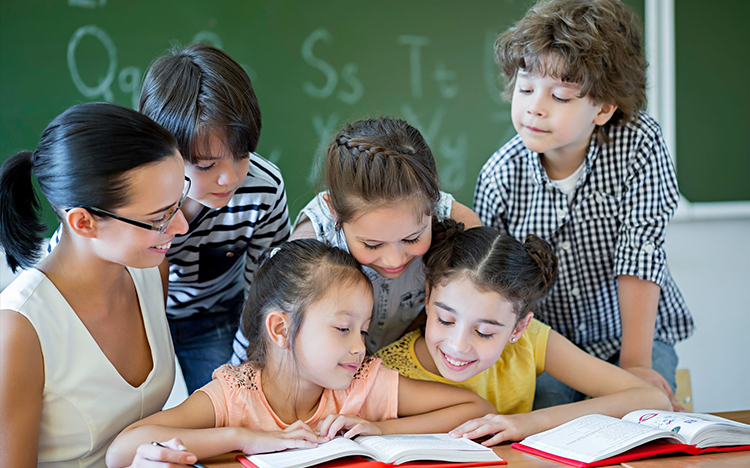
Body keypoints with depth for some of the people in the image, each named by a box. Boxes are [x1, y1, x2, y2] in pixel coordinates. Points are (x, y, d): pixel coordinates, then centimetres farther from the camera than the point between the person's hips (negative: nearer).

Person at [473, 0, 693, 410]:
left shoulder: (639, 144, -16)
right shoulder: (500, 175, -12)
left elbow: (640, 252, -18)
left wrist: (635, 363, -23)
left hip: (635, 334, 0)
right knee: (541, 416, -27)